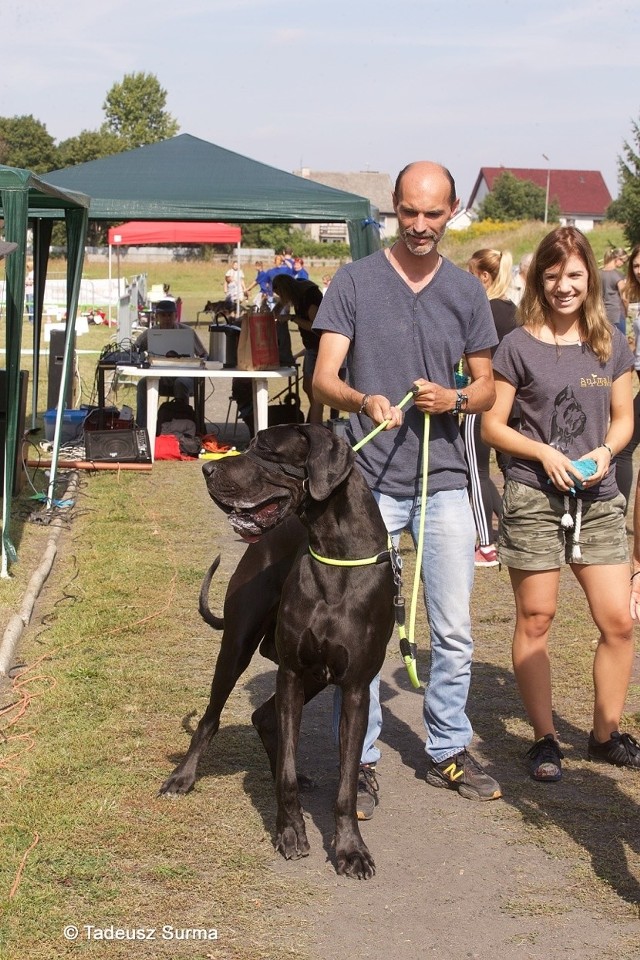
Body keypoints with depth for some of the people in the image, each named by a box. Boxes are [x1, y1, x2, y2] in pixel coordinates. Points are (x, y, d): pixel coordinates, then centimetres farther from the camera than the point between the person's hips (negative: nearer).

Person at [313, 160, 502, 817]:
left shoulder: (466, 291, 8)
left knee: (454, 631, 8)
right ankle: (359, 762, 12)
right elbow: (324, 379, -7)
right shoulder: (355, 282, -1)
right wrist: (364, 401, -29)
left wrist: (454, 399, -9)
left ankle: (448, 751, 23)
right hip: (369, 480, -3)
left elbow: (486, 386, 13)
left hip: (444, 480, 3)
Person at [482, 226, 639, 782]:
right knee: (535, 620, 4)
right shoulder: (519, 346, -3)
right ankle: (545, 739, 16)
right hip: (535, 500, -3)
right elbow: (492, 426, 0)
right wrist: (544, 453, -14)